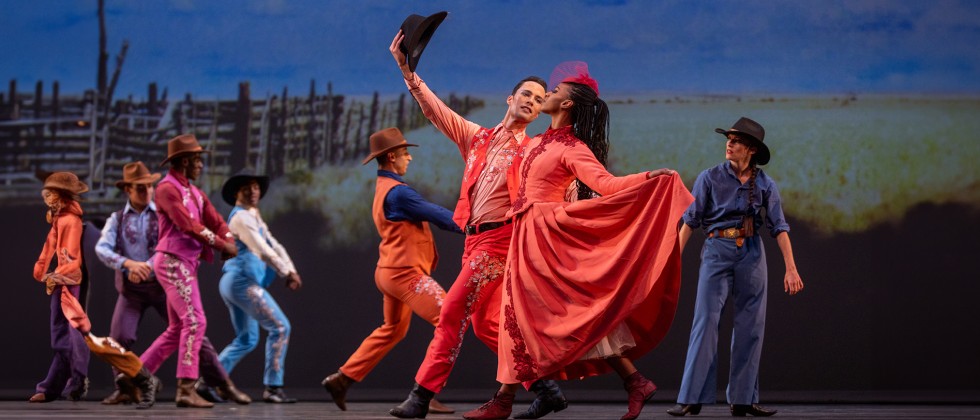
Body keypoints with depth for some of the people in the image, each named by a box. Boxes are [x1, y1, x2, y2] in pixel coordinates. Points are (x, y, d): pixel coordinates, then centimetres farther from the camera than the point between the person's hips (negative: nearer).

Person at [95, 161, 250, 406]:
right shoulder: (117, 220, 4)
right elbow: (102, 249, -11)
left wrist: (147, 267, -26)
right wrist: (129, 264, -28)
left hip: (162, 285, -1)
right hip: (131, 289, 1)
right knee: (119, 337, -13)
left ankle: (223, 385, 2)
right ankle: (125, 389, 5)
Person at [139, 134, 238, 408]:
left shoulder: (194, 192, 19)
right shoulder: (167, 188, -10)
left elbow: (216, 221, 12)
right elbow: (189, 225, -19)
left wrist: (229, 242, -8)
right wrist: (221, 244, -13)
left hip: (187, 264, 10)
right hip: (173, 262, -10)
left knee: (177, 330, 12)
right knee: (195, 321, -16)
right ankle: (186, 389, -17)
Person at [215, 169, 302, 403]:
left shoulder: (255, 218, 22)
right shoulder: (241, 218, -9)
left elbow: (275, 246, 11)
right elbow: (263, 251, -17)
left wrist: (291, 270, -3)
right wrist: (287, 273, -14)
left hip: (236, 284, 10)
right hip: (243, 281, -10)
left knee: (246, 340, 16)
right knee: (280, 327, -10)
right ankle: (272, 388, -11)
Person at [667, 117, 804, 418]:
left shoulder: (764, 184, 4)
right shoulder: (710, 178, -1)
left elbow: (779, 227, 2)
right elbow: (691, 220, 0)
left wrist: (791, 268, -4)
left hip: (751, 254, 2)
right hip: (717, 252, -2)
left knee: (750, 326, 2)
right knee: (706, 320, -9)